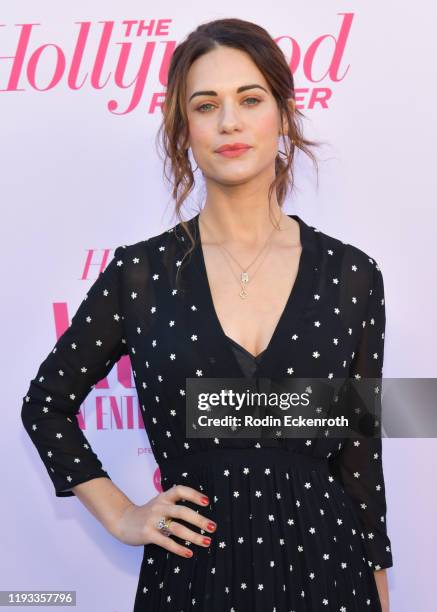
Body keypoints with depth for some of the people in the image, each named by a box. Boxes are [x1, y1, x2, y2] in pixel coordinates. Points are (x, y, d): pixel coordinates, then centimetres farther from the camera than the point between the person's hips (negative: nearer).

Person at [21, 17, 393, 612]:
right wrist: (121, 516, 1)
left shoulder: (351, 274, -3)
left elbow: (360, 454, 3)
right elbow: (46, 405, 7)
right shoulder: (140, 273, -5)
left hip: (322, 563, 1)